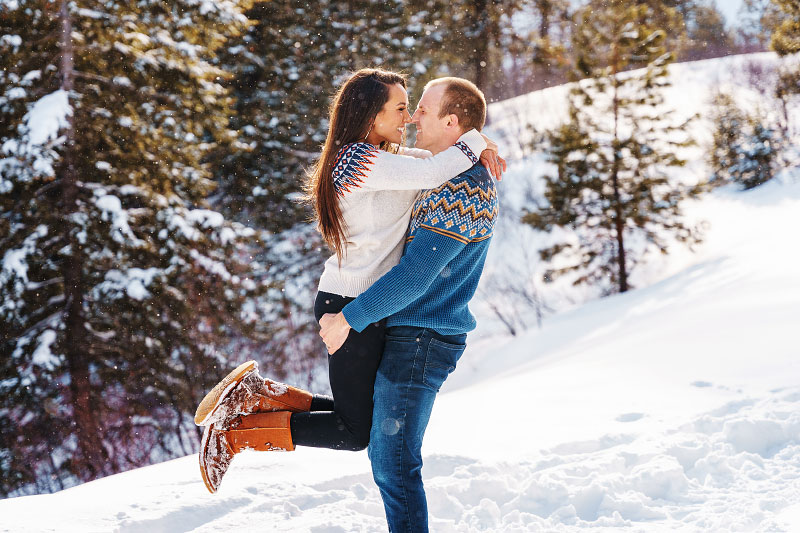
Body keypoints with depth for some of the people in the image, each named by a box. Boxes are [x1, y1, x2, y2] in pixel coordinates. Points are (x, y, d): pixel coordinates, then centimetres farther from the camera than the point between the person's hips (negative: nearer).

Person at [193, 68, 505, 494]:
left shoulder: (372, 156, 12)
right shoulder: (365, 161, -19)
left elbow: (433, 160, 21)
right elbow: (433, 172, -29)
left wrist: (476, 149, 1)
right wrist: (474, 140, -12)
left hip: (357, 303, 10)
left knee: (359, 415, 17)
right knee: (355, 432, 1)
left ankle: (254, 394, 16)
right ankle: (231, 432, 4)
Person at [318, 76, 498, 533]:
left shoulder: (461, 192, -21)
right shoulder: (462, 178, 13)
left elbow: (415, 276, -25)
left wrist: (349, 319, -18)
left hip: (420, 340, -11)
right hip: (408, 332, 11)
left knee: (395, 466, -7)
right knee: (385, 458, 18)